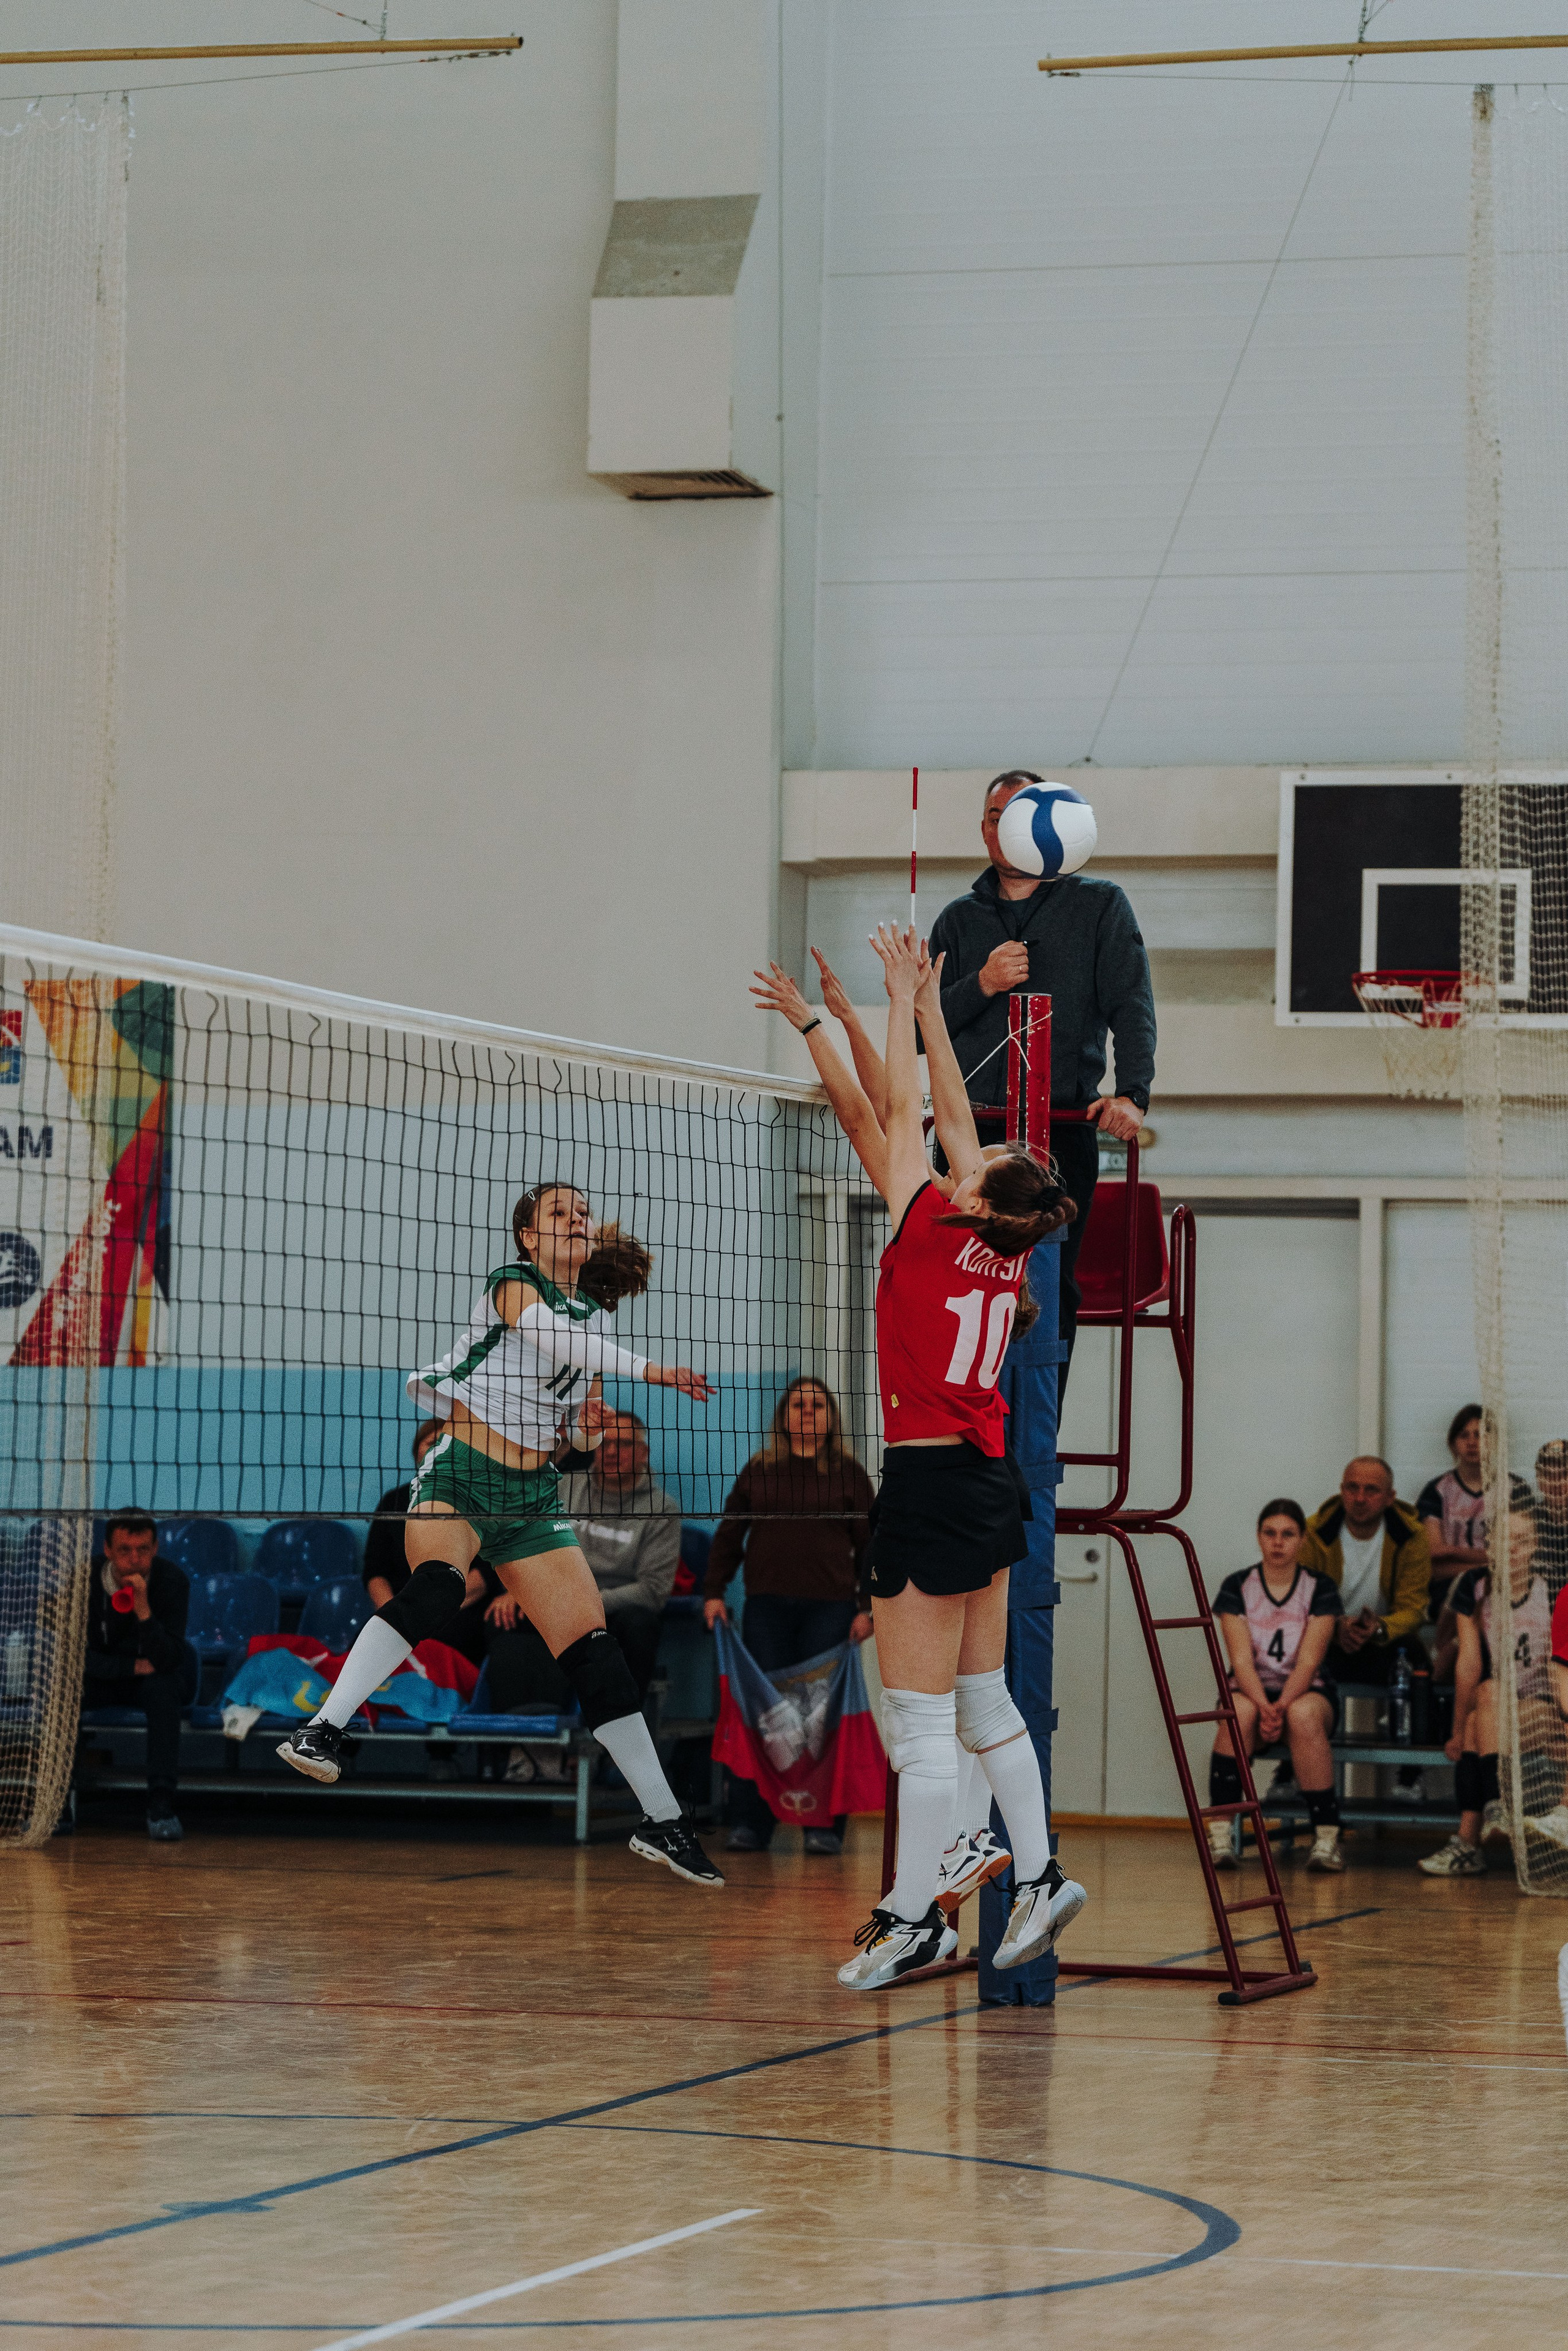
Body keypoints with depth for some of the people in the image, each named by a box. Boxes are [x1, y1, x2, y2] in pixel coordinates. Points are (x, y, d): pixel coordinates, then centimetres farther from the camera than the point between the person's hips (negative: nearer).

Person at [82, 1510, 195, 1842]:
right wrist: (135, 1666, -26)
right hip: (103, 1683, 1)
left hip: (155, 1682, -1)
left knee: (164, 1684, -36)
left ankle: (161, 1803, -37)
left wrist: (143, 1609, -44)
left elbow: (166, 1660, -30)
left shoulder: (171, 1581, -21)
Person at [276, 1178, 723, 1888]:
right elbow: (549, 1336, -26)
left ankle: (662, 1821, 4)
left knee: (593, 1650, -2)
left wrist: (593, 1426, -1)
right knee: (434, 1591, -35)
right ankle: (323, 1730, -41)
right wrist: (647, 1369, -29)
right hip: (458, 1476, -5)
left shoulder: (590, 1313, 15)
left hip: (531, 1497, 6)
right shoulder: (513, 1284, -3)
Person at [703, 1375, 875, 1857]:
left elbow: (869, 1545, 7)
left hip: (829, 1608, -1)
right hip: (767, 1607, 1)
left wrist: (867, 1608, -1)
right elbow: (729, 1533, 13)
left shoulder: (848, 1474, 8)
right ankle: (749, 1825, 2)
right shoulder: (759, 1471, 12)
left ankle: (825, 1825, 2)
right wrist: (713, 1592, 4)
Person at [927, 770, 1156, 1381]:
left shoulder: (1100, 905, 10)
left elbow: (1132, 1008, 0)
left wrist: (1131, 1094, -16)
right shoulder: (959, 920, 19)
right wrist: (982, 986, -7)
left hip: (1062, 1130, -3)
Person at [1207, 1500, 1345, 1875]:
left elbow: (1309, 1661, -11)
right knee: (1240, 1712, -35)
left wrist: (1283, 1706, -28)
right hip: (1250, 1689, 1)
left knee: (1304, 1715, -37)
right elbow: (1242, 1658, -10)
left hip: (1305, 1692, -1)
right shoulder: (1236, 1587, 1)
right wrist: (1264, 1706, -28)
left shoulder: (1319, 1588, -1)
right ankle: (1219, 1834, -34)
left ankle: (1326, 1837, -33)